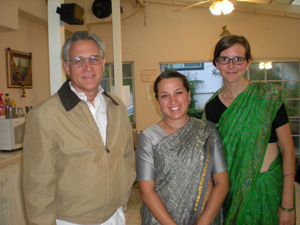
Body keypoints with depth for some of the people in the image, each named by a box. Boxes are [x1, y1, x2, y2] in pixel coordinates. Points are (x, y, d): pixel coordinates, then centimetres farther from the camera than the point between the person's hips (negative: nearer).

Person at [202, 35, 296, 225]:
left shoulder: (268, 97, -11)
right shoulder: (212, 107, -2)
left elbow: (288, 149, -8)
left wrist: (288, 204, -9)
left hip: (269, 186, -2)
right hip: (232, 188, 2)